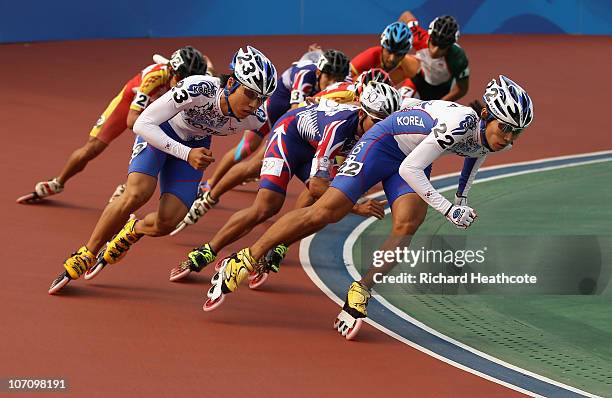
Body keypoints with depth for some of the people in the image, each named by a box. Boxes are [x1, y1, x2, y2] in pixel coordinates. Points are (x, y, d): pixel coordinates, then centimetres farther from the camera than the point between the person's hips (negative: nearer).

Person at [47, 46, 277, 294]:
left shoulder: (255, 119, -26)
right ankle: (85, 257, -8)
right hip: (159, 131, -3)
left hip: (195, 145, 3)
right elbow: (142, 124, -33)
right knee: (136, 194, -28)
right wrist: (187, 154, -41)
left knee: (166, 223, -14)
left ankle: (130, 232, 23)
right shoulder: (198, 90, -39)